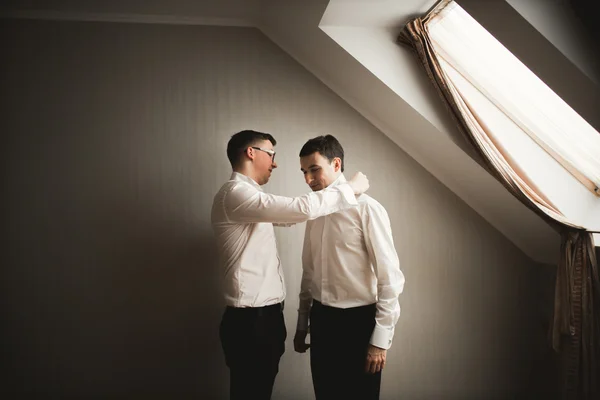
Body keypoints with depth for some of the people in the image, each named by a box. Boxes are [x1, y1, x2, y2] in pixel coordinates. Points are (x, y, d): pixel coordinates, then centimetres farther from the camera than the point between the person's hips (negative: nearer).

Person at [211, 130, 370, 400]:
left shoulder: (248, 197, 14)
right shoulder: (235, 194, -18)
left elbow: (289, 215, 24)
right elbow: (302, 208, -26)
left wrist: (342, 194, 20)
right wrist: (349, 188, -12)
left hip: (264, 315, 10)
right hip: (250, 320, -10)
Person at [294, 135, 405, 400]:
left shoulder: (366, 208, -14)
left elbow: (390, 277, -14)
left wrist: (380, 339, -14)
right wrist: (302, 323, 17)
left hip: (357, 321, -6)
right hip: (321, 320, 6)